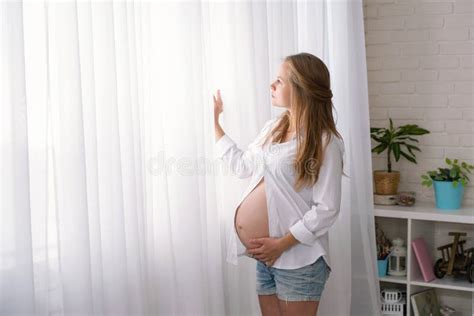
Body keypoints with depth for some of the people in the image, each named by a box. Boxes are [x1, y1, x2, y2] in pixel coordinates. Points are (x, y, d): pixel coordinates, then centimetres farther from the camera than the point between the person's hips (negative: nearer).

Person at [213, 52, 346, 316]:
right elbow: (243, 165, 22)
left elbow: (327, 210, -16)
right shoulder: (272, 129, 8)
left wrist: (283, 244, -17)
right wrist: (215, 121, 23)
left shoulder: (324, 143, -14)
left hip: (299, 259, -7)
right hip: (267, 257, 7)